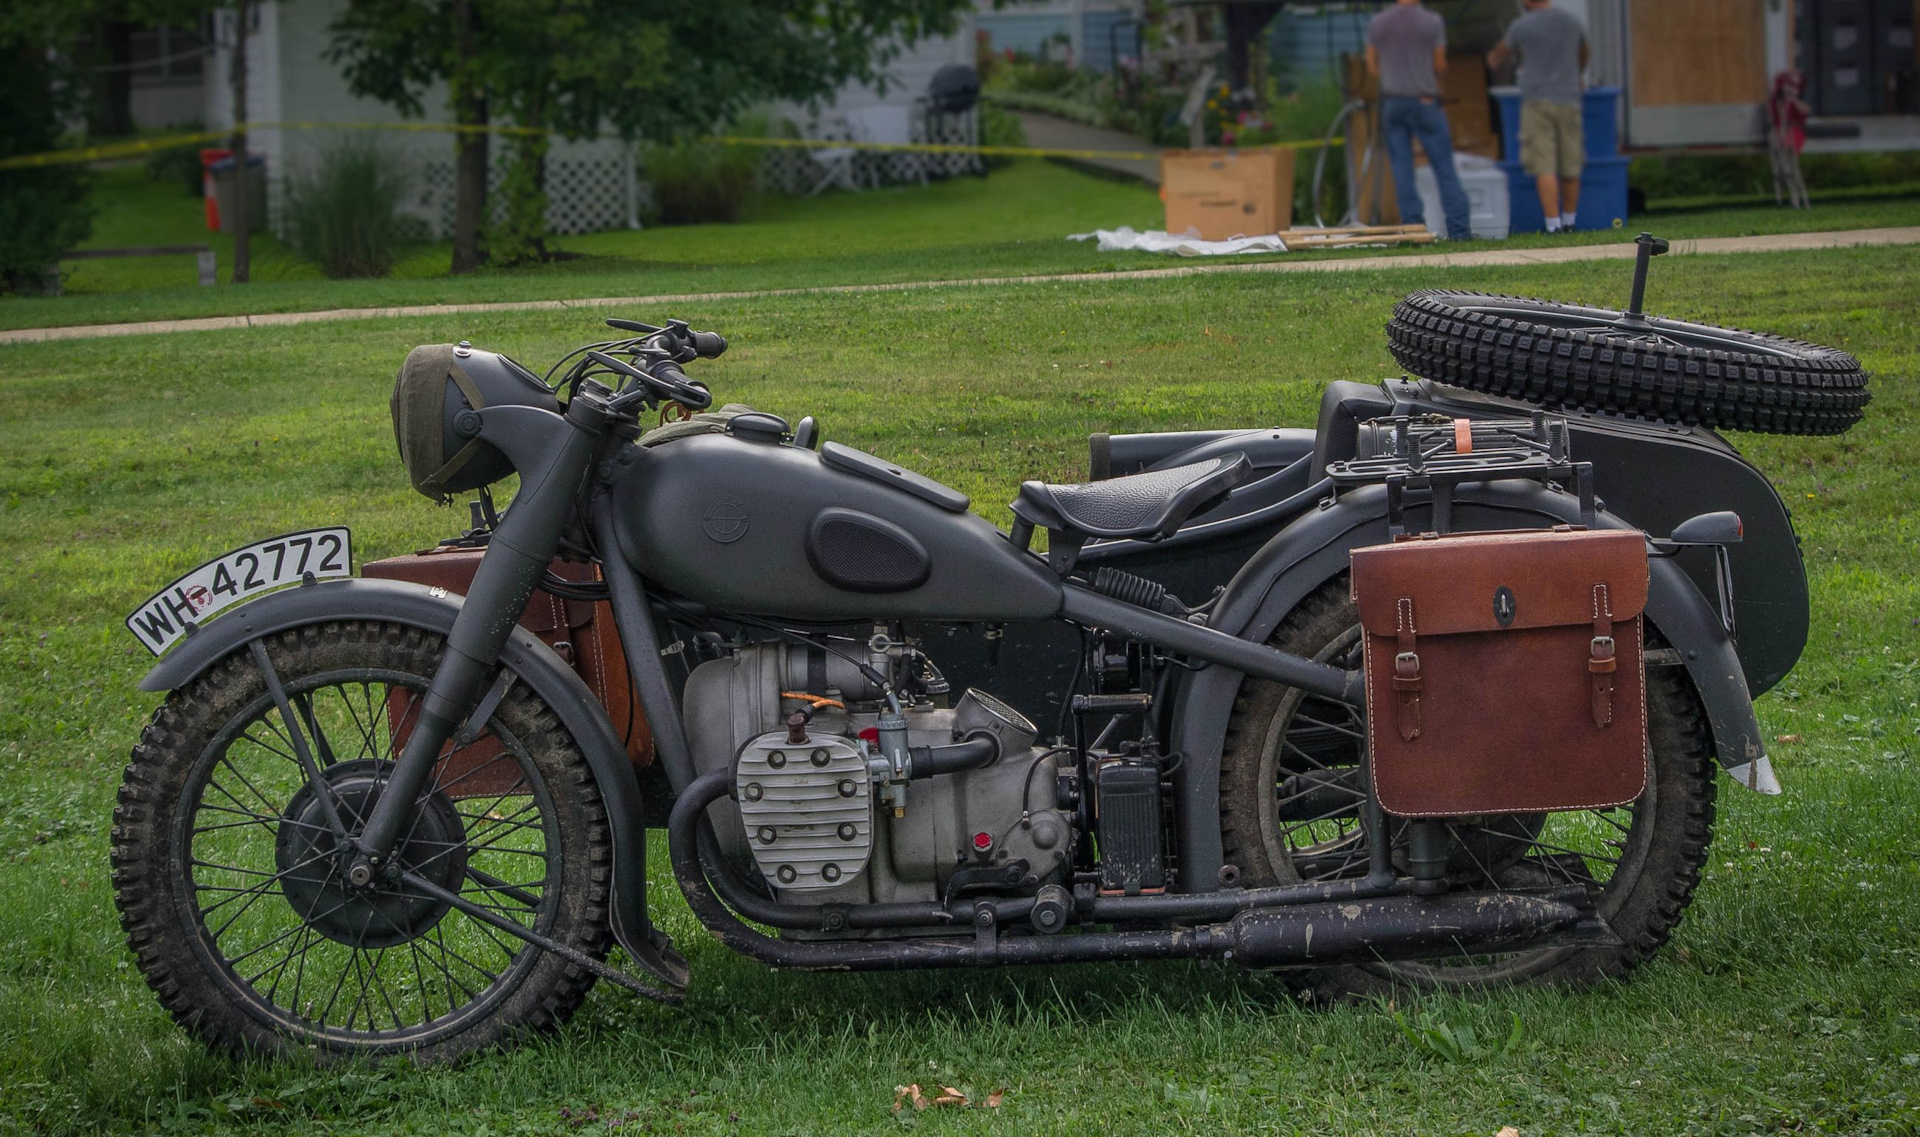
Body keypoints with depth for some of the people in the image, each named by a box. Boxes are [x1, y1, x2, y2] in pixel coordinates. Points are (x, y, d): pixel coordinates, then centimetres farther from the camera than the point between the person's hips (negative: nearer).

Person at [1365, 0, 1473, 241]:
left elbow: (1372, 68, 7)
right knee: (1444, 167, 2)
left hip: (1392, 101, 3)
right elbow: (1440, 66, -3)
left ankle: (1414, 228, -1)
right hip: (1425, 101, -2)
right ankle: (1459, 228, -2)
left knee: (1402, 169, 4)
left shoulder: (1376, 24, 1)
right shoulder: (1432, 22, -7)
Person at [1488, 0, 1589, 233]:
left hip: (1537, 102, -4)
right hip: (1568, 100, 4)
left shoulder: (1522, 26, -3)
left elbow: (1502, 51, 19)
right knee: (1570, 167, 10)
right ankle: (1569, 222, 21)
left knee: (1544, 168, -8)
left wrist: (1494, 59, 44)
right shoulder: (1573, 22, 9)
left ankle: (1553, 224, -15)